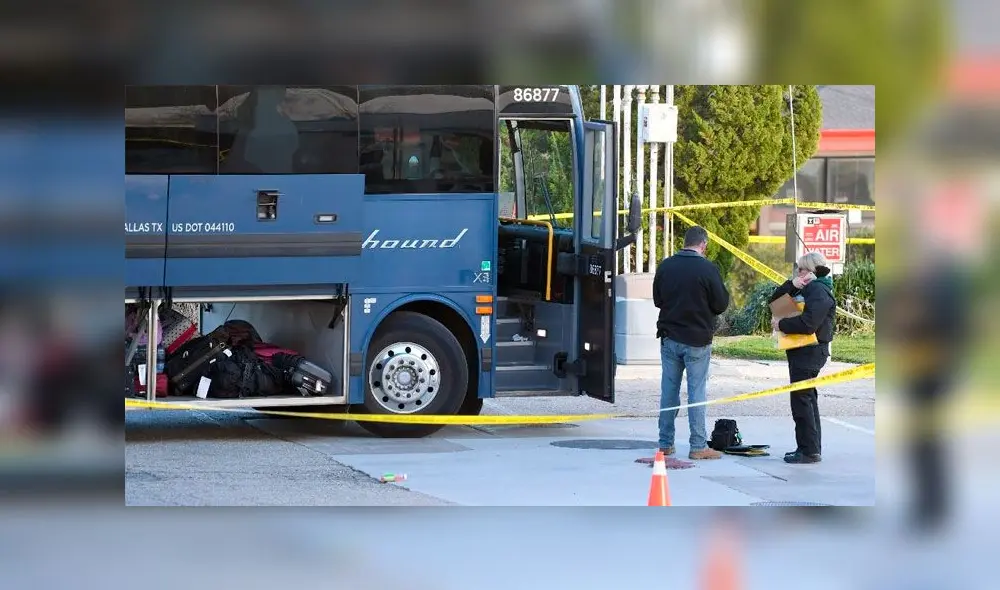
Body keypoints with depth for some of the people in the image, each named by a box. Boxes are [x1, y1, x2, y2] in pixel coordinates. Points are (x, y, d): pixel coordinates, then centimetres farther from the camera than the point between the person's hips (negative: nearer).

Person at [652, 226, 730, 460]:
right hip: (697, 340, -4)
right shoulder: (707, 269, -15)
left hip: (669, 337, 4)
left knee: (669, 390, 11)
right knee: (696, 391, 0)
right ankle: (698, 446, 0)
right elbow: (721, 304, -9)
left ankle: (665, 443, 14)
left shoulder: (665, 266, 1)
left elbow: (657, 300, 11)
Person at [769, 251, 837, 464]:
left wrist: (781, 324, -15)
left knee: (802, 399, -9)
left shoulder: (819, 292, -15)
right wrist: (791, 285, 0)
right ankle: (811, 448, 22)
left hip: (810, 353, -11)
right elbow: (775, 301, 16)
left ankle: (809, 451, -7)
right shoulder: (805, 290, 17)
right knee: (807, 400, 15)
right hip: (801, 352, 11)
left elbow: (808, 324, -27)